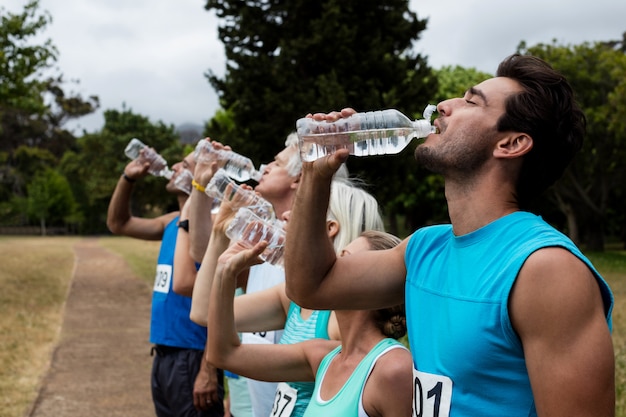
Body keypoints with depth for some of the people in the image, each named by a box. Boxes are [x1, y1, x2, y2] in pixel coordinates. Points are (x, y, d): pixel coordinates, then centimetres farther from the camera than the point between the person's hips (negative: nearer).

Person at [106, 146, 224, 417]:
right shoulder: (172, 222, 10)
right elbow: (118, 224, 24)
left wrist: (209, 370, -23)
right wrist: (128, 178, 9)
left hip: (191, 358, -9)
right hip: (163, 356, 9)